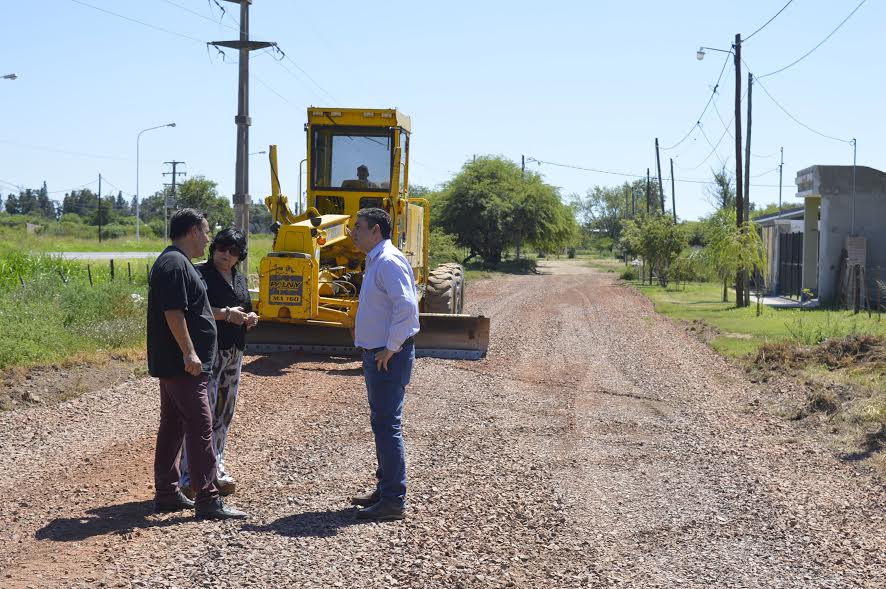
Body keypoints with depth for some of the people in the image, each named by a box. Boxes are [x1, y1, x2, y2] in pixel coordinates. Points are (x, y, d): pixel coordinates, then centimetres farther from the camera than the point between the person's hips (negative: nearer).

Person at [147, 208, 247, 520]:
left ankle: (166, 494, 20)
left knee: (172, 425, 14)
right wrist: (189, 352, -24)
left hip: (171, 364, 11)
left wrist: (225, 314, 30)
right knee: (200, 427, -10)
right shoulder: (175, 264, -15)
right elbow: (173, 312, -22)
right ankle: (207, 500, -9)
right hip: (181, 365, -11)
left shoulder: (174, 262, 19)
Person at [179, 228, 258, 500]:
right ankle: (190, 477, -9)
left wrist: (250, 319, 4)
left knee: (223, 415, 12)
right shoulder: (200, 273, -5)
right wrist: (225, 314, -22)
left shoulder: (240, 279, 18)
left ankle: (216, 471, 21)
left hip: (234, 353, 8)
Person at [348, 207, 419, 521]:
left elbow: (407, 306, -28)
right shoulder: (376, 261, 16)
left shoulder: (389, 262, -17)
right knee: (381, 423, 17)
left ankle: (394, 501, -4)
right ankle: (385, 489, 28)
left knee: (387, 425, -8)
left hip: (389, 357, -11)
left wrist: (391, 348, -22)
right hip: (377, 354, 11)